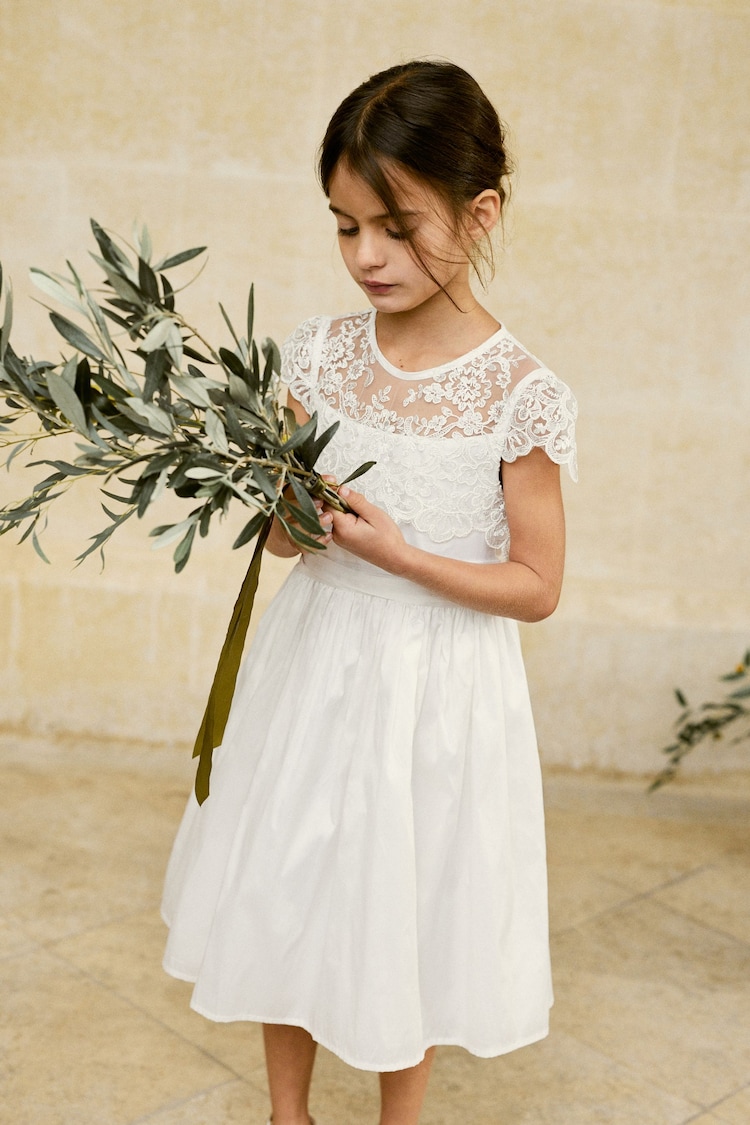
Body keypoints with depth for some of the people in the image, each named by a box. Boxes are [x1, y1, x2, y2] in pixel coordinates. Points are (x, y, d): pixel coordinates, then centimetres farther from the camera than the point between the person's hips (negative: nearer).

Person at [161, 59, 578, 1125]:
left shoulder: (518, 392, -15)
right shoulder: (323, 353, -4)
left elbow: (538, 586, -10)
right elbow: (284, 532, 4)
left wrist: (399, 553, -22)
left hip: (439, 688, -3)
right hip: (315, 666, 4)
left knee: (406, 912, 14)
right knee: (287, 891, 16)